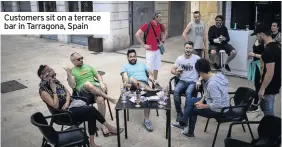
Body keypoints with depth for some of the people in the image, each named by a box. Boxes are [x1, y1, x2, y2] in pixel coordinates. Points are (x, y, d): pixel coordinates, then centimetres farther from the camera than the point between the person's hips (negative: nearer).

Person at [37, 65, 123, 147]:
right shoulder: (43, 91, -14)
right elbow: (56, 106, -20)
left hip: (72, 104, 7)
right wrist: (54, 90, -21)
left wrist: (67, 102, -8)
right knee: (91, 110, -24)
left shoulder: (56, 81, 6)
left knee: (91, 114, -17)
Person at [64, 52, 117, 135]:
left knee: (100, 99, -31)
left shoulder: (88, 67, 23)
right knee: (87, 84, -38)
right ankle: (108, 97, -26)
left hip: (96, 88, 3)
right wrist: (69, 74, -13)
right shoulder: (72, 71, 11)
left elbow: (98, 76, 21)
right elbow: (73, 86, -2)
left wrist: (101, 83, 0)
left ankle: (103, 124, -20)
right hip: (83, 91, -3)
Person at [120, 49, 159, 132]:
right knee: (132, 79, -38)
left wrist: (153, 81, 1)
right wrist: (126, 82, -22)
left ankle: (146, 120, -25)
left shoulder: (142, 64, 32)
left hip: (145, 84, 2)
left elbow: (150, 74, 24)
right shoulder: (125, 67, 22)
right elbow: (125, 76, 2)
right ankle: (153, 91, -43)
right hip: (133, 86, -1)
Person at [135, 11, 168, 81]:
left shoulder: (160, 26, 3)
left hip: (158, 50, 6)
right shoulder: (147, 25, -14)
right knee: (149, 68, -3)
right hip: (150, 50, -6)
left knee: (156, 67, 15)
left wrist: (162, 41, 13)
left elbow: (165, 32, 25)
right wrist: (144, 45, -15)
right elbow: (137, 35, -15)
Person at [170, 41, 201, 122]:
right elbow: (172, 70, 7)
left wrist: (199, 80, -17)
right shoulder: (179, 58, 7)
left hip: (193, 82, -2)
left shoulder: (197, 58, -1)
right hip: (182, 81, 3)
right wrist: (176, 71, -17)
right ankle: (179, 113, -15)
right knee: (176, 91, -29)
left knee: (188, 93, -34)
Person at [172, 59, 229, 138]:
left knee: (192, 110, 9)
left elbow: (217, 104, -33)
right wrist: (201, 101, 0)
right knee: (191, 101, 12)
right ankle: (183, 123, 23)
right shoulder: (216, 75, -5)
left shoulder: (212, 84, -34)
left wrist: (203, 106, -18)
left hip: (218, 110, -9)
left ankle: (190, 132, 33)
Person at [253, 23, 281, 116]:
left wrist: (262, 88, -19)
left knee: (268, 111, 4)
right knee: (264, 106, 23)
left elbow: (270, 72, -26)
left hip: (270, 86, -10)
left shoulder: (268, 50, -25)